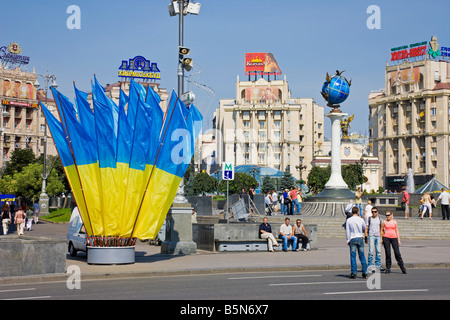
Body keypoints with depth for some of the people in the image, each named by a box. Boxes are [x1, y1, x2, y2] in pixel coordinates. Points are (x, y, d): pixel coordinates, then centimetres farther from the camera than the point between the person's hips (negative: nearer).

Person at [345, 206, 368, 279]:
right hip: (360, 238, 1)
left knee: (353, 256, 0)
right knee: (362, 256, 7)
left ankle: (353, 273, -4)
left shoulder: (349, 220, -3)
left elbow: (347, 231, -1)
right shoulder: (361, 220, 0)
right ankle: (364, 273, 7)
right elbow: (364, 229, 16)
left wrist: (348, 240, 5)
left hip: (352, 238, -1)